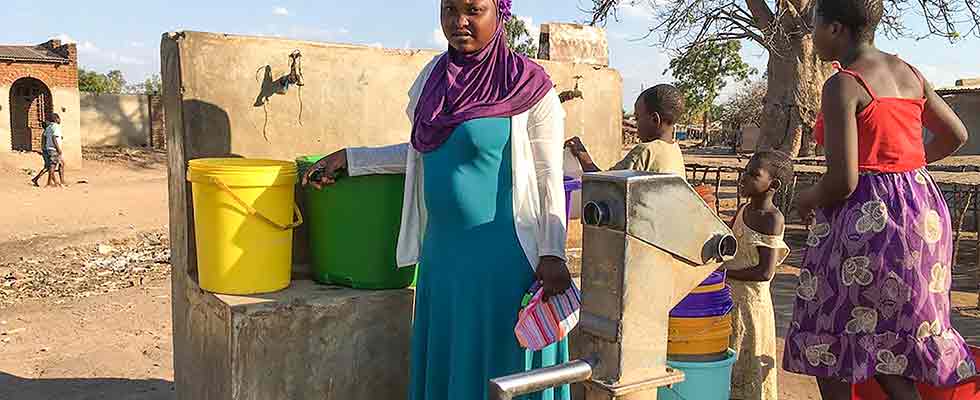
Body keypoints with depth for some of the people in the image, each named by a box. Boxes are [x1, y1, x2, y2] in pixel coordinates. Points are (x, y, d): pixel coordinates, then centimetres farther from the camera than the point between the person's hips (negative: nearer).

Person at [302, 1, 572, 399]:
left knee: (494, 366, 6)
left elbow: (549, 180, -8)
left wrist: (552, 256, -13)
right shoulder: (435, 75, 9)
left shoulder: (529, 86, -9)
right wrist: (350, 159, 18)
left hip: (500, 257, -6)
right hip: (441, 249, 6)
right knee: (442, 361, 16)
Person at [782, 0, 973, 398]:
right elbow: (955, 135, 21)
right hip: (923, 212, 8)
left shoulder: (842, 86, -15)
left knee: (827, 346, 9)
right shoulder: (908, 73, 9)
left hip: (866, 218, -8)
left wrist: (806, 201, 0)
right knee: (886, 343, 18)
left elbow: (842, 182, -20)